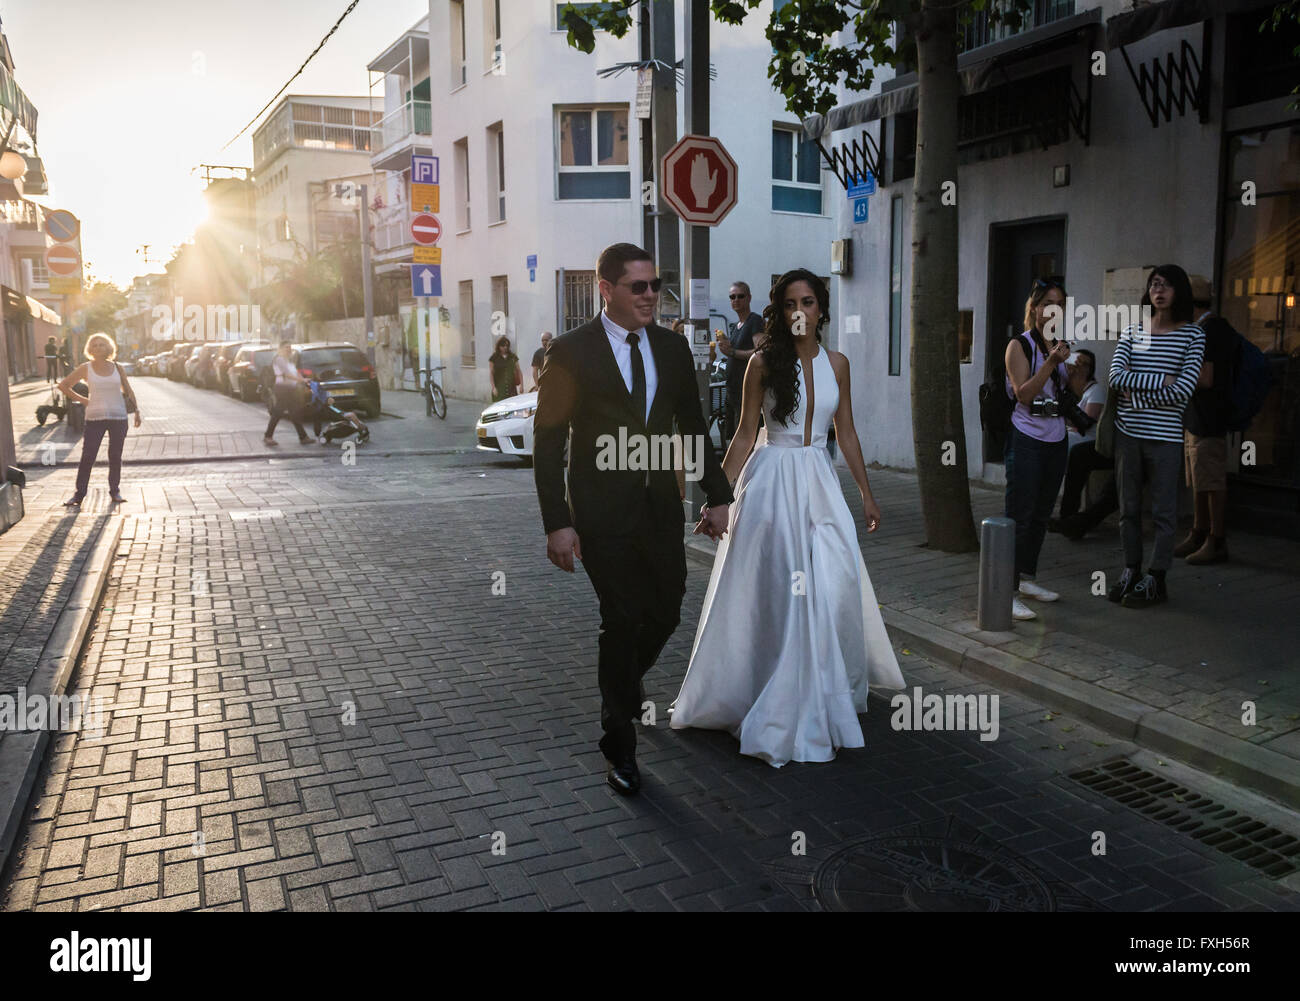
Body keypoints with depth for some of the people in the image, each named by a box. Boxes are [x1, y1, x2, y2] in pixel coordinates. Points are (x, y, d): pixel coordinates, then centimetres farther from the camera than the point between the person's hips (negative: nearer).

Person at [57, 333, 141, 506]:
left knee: (115, 457, 6)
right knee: (87, 457, -4)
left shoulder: (117, 369, 6)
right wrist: (83, 400, 2)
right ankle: (79, 494, 4)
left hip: (118, 417, 1)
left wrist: (136, 411, 12)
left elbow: (128, 391, 17)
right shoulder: (85, 369, 1)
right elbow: (63, 386, 8)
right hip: (95, 418, -1)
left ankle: (115, 491, 19)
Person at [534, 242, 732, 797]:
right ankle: (619, 746, 16)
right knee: (623, 620, -2)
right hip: (603, 513, -5)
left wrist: (718, 496, 8)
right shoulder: (571, 351, -9)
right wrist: (557, 523, -14)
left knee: (665, 612, 11)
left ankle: (622, 683, 44)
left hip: (661, 506, 5)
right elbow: (547, 442, -9)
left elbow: (693, 426, 13)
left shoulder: (672, 347, 6)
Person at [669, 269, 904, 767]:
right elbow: (745, 435, -2)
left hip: (819, 481, 4)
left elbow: (846, 432, 13)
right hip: (772, 480, -3)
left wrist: (866, 493, 13)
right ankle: (779, 706, 13)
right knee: (774, 592, -1)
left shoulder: (835, 363, 7)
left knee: (834, 586, 0)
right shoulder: (763, 362, -4)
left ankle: (825, 693, 21)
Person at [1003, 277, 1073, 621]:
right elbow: (1024, 393, -18)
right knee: (1019, 517, -9)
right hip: (1027, 440, -7)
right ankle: (1009, 591, -8)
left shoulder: (1060, 346, 12)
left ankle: (1027, 578, 25)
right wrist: (1052, 362, -24)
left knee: (1040, 515, 13)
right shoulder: (1019, 345, -6)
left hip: (1056, 440, 7)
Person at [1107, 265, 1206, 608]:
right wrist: (1160, 380, -14)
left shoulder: (1192, 335, 0)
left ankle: (1155, 580, 10)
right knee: (1129, 507, 10)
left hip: (1164, 435, -3)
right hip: (1128, 432, 4)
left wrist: (1134, 389, -11)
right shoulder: (1132, 332, 9)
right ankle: (1131, 571, 21)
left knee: (1163, 510, 2)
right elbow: (1116, 375, -6)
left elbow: (1183, 390, -12)